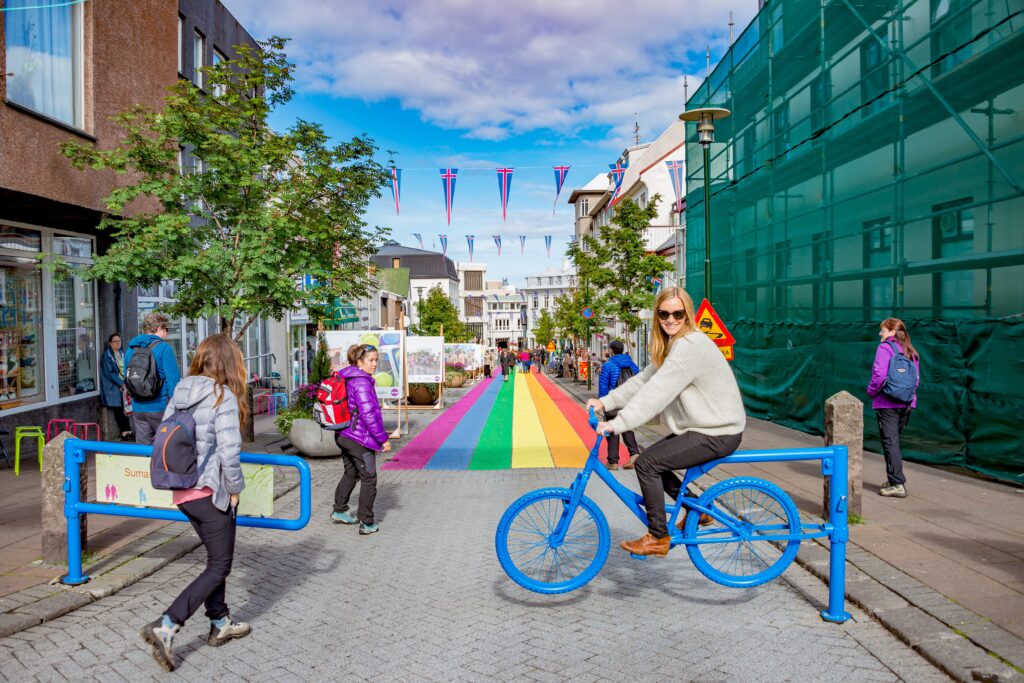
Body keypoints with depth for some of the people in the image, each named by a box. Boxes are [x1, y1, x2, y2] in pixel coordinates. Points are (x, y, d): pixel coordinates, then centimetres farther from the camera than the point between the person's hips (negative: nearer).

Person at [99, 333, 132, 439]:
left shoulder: (122, 353, 13)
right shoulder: (107, 355, -6)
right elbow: (109, 373, -12)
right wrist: (121, 383, -16)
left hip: (124, 385, 5)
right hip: (114, 387, -5)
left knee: (125, 409, 4)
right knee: (118, 410, -1)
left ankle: (127, 430, 8)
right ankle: (124, 432, 3)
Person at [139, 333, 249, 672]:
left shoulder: (180, 391, 4)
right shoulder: (223, 395, -18)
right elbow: (229, 450, -22)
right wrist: (234, 488, -8)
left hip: (182, 491, 8)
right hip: (212, 492, -8)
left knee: (216, 558, 22)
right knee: (219, 567, 7)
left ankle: (220, 624, 33)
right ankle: (165, 626, -2)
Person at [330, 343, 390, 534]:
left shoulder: (344, 378, 8)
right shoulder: (361, 383, -22)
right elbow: (368, 414, -26)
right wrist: (383, 439, -20)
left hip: (343, 435, 9)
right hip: (360, 438, -9)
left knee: (351, 473, 25)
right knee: (368, 479, 4)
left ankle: (339, 511, 36)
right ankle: (367, 523, 10)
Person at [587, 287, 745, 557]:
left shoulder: (690, 346, -22)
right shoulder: (674, 344, 11)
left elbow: (657, 392, -30)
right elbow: (644, 379, 9)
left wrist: (617, 424, -32)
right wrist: (605, 401, 1)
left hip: (718, 434, -10)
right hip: (702, 426, 10)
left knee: (646, 463, -13)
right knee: (653, 459, 12)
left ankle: (657, 538, 1)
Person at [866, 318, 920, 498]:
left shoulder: (885, 348, -10)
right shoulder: (910, 351, 12)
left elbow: (879, 374, -18)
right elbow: (917, 378, 14)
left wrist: (871, 391, -3)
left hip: (887, 403, -7)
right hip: (907, 403, 7)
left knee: (889, 442, -4)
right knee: (894, 441, 17)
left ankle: (897, 484, -6)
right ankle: (895, 479, 22)